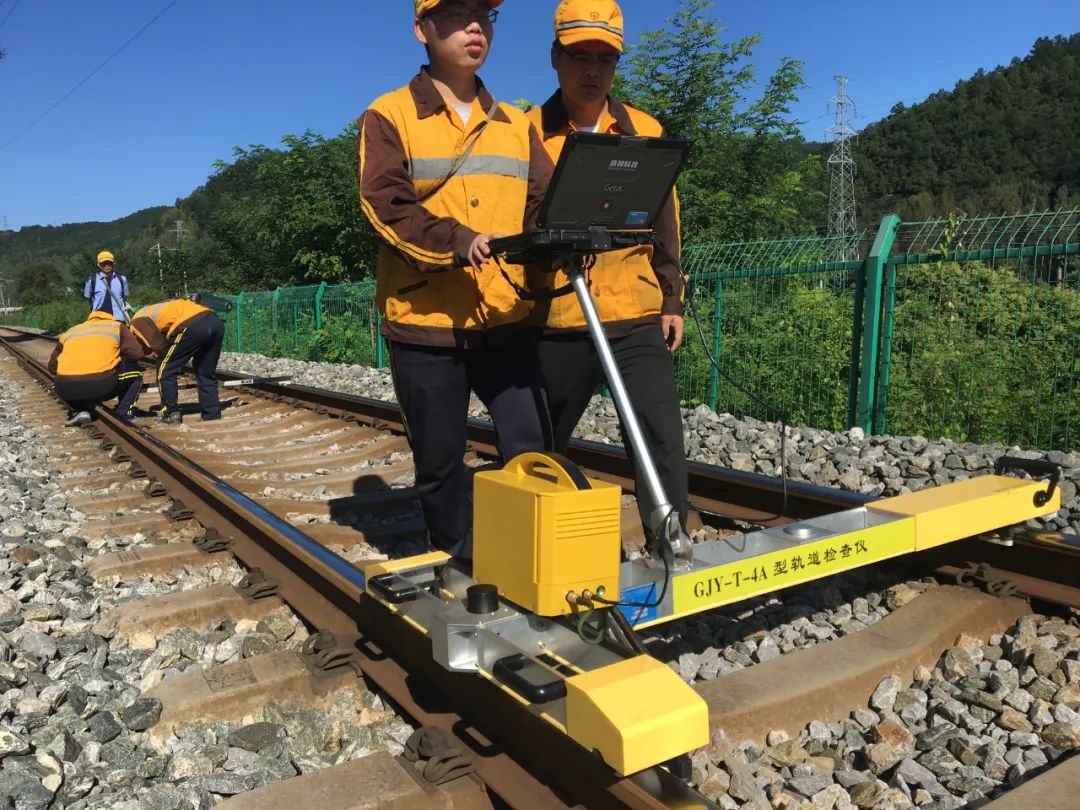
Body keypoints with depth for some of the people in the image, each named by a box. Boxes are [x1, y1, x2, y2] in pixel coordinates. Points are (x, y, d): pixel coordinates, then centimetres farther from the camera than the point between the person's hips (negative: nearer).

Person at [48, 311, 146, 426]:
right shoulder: (118, 327, 18)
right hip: (101, 385, -3)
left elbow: (52, 367, 28)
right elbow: (137, 353, 7)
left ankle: (78, 410, 14)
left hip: (65, 390, 3)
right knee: (135, 373, 25)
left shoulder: (69, 332, 28)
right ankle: (122, 415, 11)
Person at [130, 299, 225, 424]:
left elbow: (159, 346, 4)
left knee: (165, 371, 12)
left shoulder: (138, 320, 16)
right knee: (206, 375, 21)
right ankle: (213, 417, 21)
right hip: (216, 323, 8)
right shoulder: (155, 309, 40)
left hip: (193, 327, -7)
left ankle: (170, 414, 15)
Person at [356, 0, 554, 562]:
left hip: (508, 320, 3)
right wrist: (456, 240, -26)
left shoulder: (516, 125, 17)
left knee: (533, 451, -4)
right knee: (440, 463, 7)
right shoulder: (389, 116, 3)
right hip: (425, 324, -3)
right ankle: (459, 567, 25)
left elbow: (544, 204, 7)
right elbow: (385, 206, -11)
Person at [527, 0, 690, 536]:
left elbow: (665, 223, 14)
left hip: (638, 317, 2)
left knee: (662, 439, -7)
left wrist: (673, 300, 10)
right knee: (542, 446, 11)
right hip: (556, 322, -1)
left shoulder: (645, 131, 9)